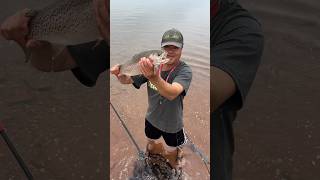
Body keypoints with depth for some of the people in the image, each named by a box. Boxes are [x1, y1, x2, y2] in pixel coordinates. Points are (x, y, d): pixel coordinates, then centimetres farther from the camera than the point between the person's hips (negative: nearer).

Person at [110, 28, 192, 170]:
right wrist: (119, 74, -33)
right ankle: (160, 150, 64)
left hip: (172, 124, -3)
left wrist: (154, 77, -65)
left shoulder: (184, 71, -28)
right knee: (151, 143, 29)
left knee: (171, 151, 22)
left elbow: (171, 93, -47)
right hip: (152, 118, 4)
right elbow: (127, 80, -10)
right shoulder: (152, 64, -14)